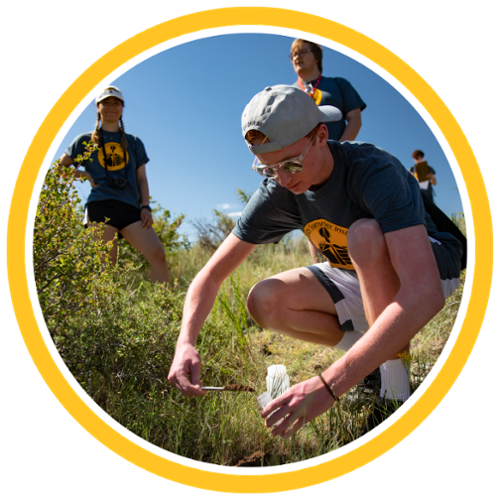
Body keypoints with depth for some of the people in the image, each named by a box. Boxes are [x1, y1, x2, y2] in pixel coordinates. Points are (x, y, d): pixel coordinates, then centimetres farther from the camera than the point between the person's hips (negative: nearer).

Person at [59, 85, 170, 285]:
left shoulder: (134, 143, 22)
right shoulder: (86, 140, 17)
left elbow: (141, 178, 16)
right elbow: (61, 167, 21)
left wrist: (145, 207, 2)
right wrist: (84, 174, 5)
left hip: (131, 208, 2)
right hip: (101, 206, -1)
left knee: (158, 254, -17)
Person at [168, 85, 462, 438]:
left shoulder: (374, 171, -33)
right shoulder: (277, 192, -17)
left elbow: (424, 293, -46)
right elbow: (212, 274, -14)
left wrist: (329, 384, -51)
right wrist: (186, 342, -34)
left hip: (431, 266, -4)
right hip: (358, 277, 5)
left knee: (365, 233, -36)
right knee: (264, 301, -17)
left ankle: (398, 380, -22)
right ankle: (384, 349, -3)